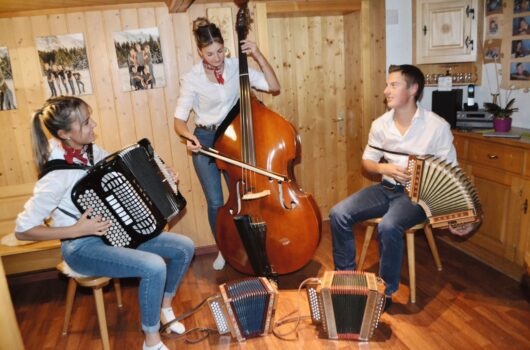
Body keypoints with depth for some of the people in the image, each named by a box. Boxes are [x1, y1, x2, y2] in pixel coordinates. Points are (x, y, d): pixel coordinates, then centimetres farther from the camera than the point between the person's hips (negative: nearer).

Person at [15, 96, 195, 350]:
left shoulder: (91, 151, -4)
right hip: (83, 248, -7)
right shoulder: (57, 175, -24)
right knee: (154, 267, -30)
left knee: (185, 247, -2)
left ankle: (165, 308, 22)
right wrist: (76, 230, -24)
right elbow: (22, 230, -18)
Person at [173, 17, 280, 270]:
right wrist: (188, 135, -32)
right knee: (215, 202, 4)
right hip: (205, 141, -1)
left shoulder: (236, 67, -6)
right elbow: (179, 119, -11)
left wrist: (258, 56, -17)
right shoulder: (191, 79, -11)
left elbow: (274, 87, -9)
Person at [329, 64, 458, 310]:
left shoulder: (437, 126, -9)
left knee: (388, 226, -34)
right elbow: (366, 162, 12)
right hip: (386, 188, 5)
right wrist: (383, 168, -11)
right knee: (338, 214, -14)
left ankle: (386, 292, -10)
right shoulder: (380, 124, 3)